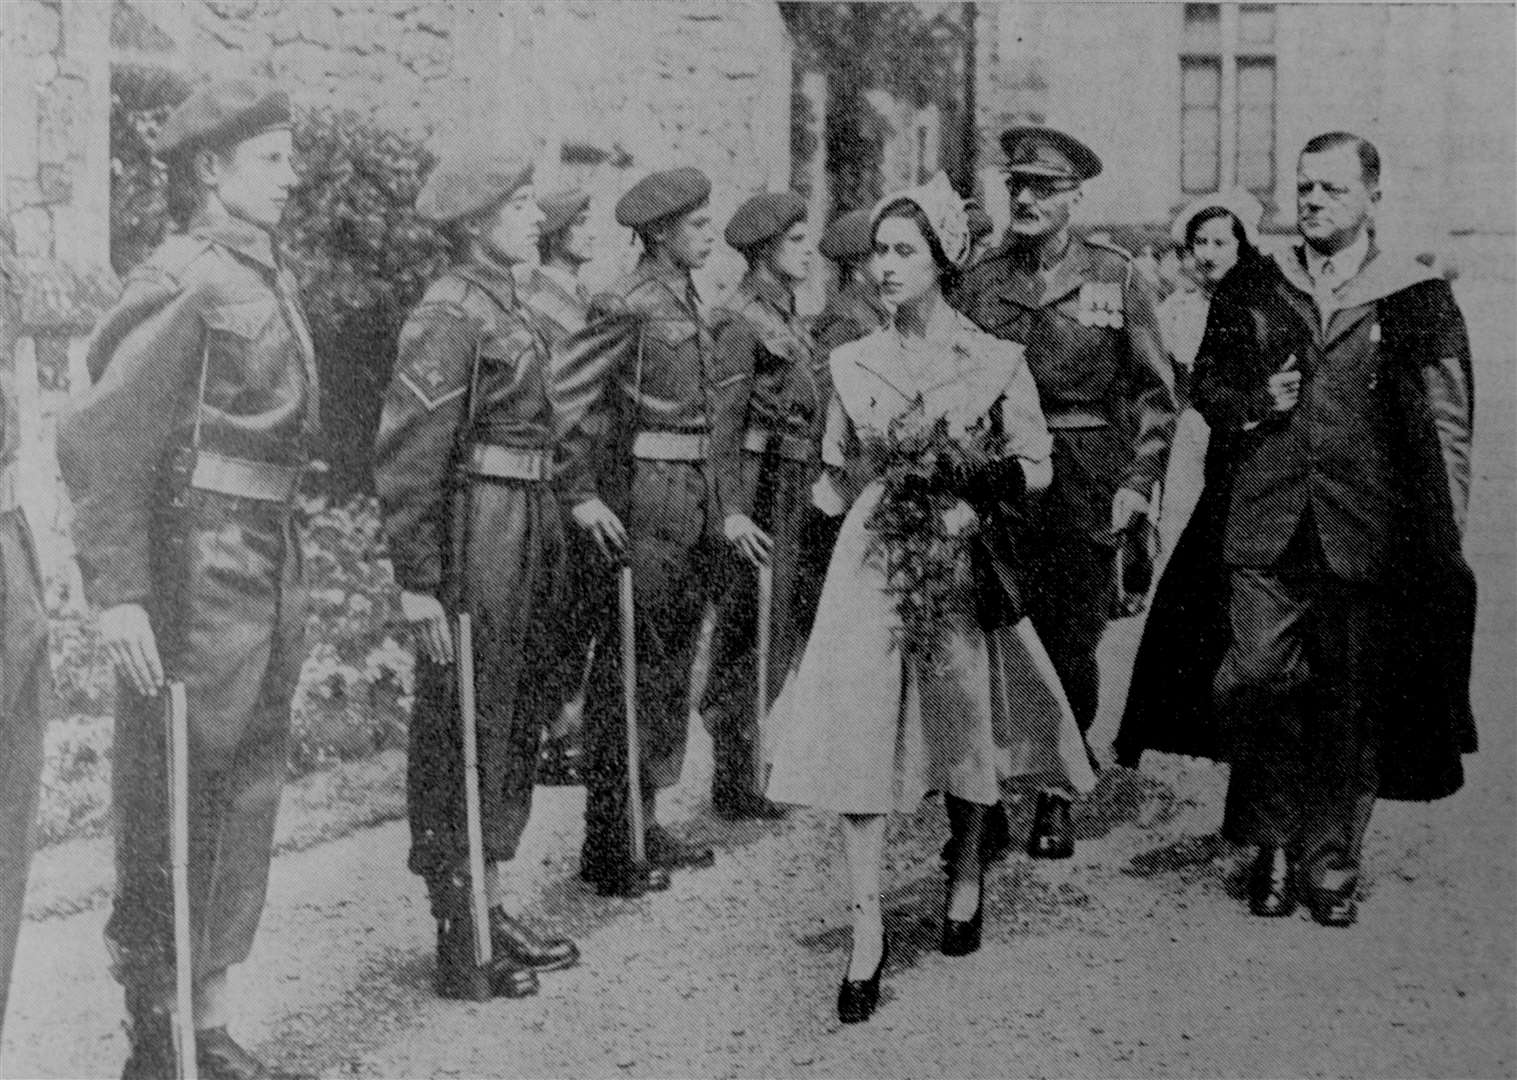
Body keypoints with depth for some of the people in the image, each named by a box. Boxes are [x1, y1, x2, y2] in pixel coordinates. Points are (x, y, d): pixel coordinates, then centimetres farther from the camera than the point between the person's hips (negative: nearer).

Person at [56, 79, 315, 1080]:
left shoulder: (269, 277, 13)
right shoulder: (184, 283, -14)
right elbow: (96, 439, -19)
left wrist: (289, 587, 17)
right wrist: (118, 593, -23)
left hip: (268, 570, 9)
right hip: (195, 574, -9)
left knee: (248, 795, 15)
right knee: (170, 811, 2)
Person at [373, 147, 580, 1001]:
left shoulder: (506, 306, 14)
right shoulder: (449, 316, -14)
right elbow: (407, 459, -18)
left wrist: (561, 518, 16)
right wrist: (419, 583, -20)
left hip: (530, 534, 9)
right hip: (476, 540, -9)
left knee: (515, 727, 15)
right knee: (460, 735, 0)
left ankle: (502, 909, 28)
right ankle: (461, 945, 10)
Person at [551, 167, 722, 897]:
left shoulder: (686, 300, 13)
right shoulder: (627, 304, -13)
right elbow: (564, 397, -17)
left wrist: (716, 506, 17)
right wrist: (581, 494, -21)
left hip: (692, 494, 9)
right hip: (644, 501, -9)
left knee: (672, 666, 15)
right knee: (632, 672, -3)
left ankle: (645, 829, 28)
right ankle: (609, 851, 7)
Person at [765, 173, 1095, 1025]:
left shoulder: (996, 361, -3)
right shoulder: (853, 363, 5)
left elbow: (1037, 468, 0)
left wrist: (974, 498, -14)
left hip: (962, 562, -1)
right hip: (871, 565, 2)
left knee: (965, 723, 9)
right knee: (859, 734, -6)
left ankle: (966, 875, 37)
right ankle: (868, 932, -1)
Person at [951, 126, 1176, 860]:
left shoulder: (1115, 277, 3)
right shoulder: (980, 282, 8)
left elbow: (1156, 392, 4)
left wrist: (1137, 483, -4)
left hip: (1086, 476, -1)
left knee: (1072, 645, 0)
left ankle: (1056, 798, 17)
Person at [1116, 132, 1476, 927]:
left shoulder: (1420, 301, 3)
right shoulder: (1248, 292, 11)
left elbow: (1446, 428, 2)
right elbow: (1205, 382, 17)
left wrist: (1442, 540, -4)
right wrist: (1252, 405, -5)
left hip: (1369, 535, -1)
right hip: (1261, 531, 2)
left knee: (1351, 706, 5)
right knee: (1251, 682, -3)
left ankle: (1330, 865, 20)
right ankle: (1272, 842, 18)